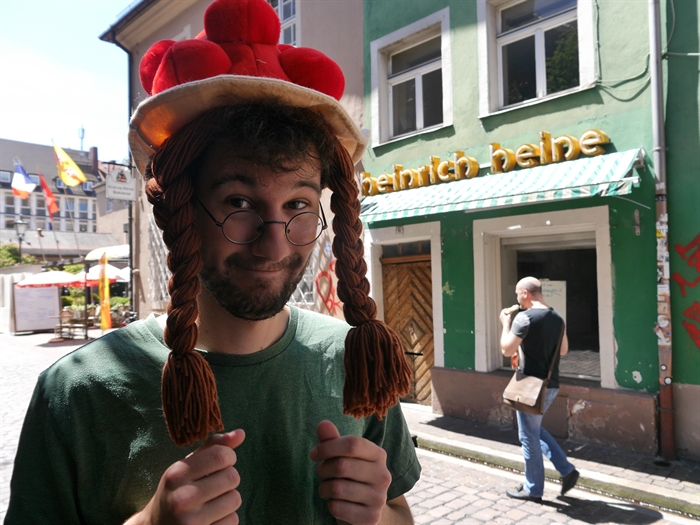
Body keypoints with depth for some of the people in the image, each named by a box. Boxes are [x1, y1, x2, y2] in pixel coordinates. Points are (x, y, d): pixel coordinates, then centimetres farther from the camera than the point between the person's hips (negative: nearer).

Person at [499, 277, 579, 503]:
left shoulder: (525, 317, -18)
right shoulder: (557, 317, 8)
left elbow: (507, 350, -18)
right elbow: (564, 350, 18)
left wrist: (506, 323, -6)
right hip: (551, 384, 8)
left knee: (529, 436, 6)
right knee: (535, 430, 25)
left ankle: (533, 489, 18)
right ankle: (567, 470, 20)